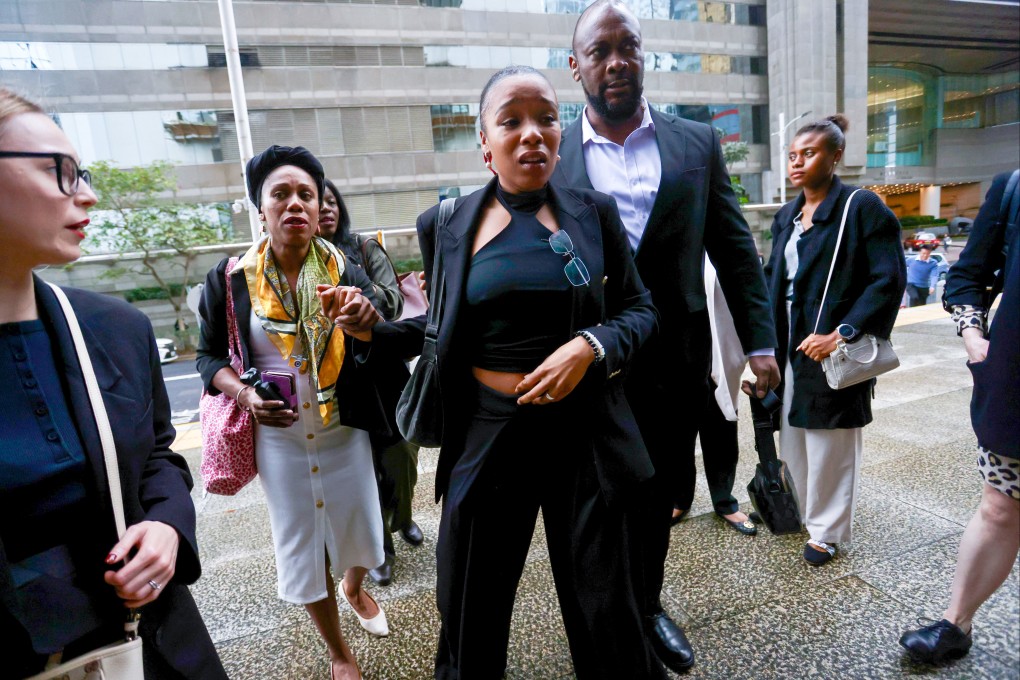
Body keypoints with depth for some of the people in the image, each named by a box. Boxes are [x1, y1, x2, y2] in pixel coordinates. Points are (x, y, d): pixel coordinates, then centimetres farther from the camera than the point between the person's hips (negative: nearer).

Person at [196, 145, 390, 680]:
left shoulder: (345, 273, -8)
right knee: (301, 546, 12)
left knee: (360, 529, 16)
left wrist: (369, 323, -33)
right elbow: (209, 356, 2)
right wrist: (244, 395, -18)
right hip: (278, 437, 0)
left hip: (344, 431, 1)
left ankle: (354, 589, 55)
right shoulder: (229, 279, -9)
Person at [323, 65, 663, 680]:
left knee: (606, 613, 13)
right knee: (471, 618, 15)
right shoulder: (450, 224, 1)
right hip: (486, 436, 1)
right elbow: (443, 326, 10)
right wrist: (373, 332, -7)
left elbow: (640, 309, 2)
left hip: (582, 433, 0)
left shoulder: (594, 212, 0)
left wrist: (591, 346, -17)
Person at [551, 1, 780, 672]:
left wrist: (760, 341, -1)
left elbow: (735, 249, 5)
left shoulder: (698, 143, 5)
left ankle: (647, 605, 43)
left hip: (674, 363, 2)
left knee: (659, 497, 17)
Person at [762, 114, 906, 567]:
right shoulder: (786, 216, 11)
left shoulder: (862, 207, -9)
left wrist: (841, 334, -21)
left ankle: (827, 531, 23)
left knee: (830, 445, 6)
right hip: (789, 348, 7)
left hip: (833, 351, -6)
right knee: (794, 436, 16)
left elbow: (889, 280, -14)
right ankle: (801, 510, 36)